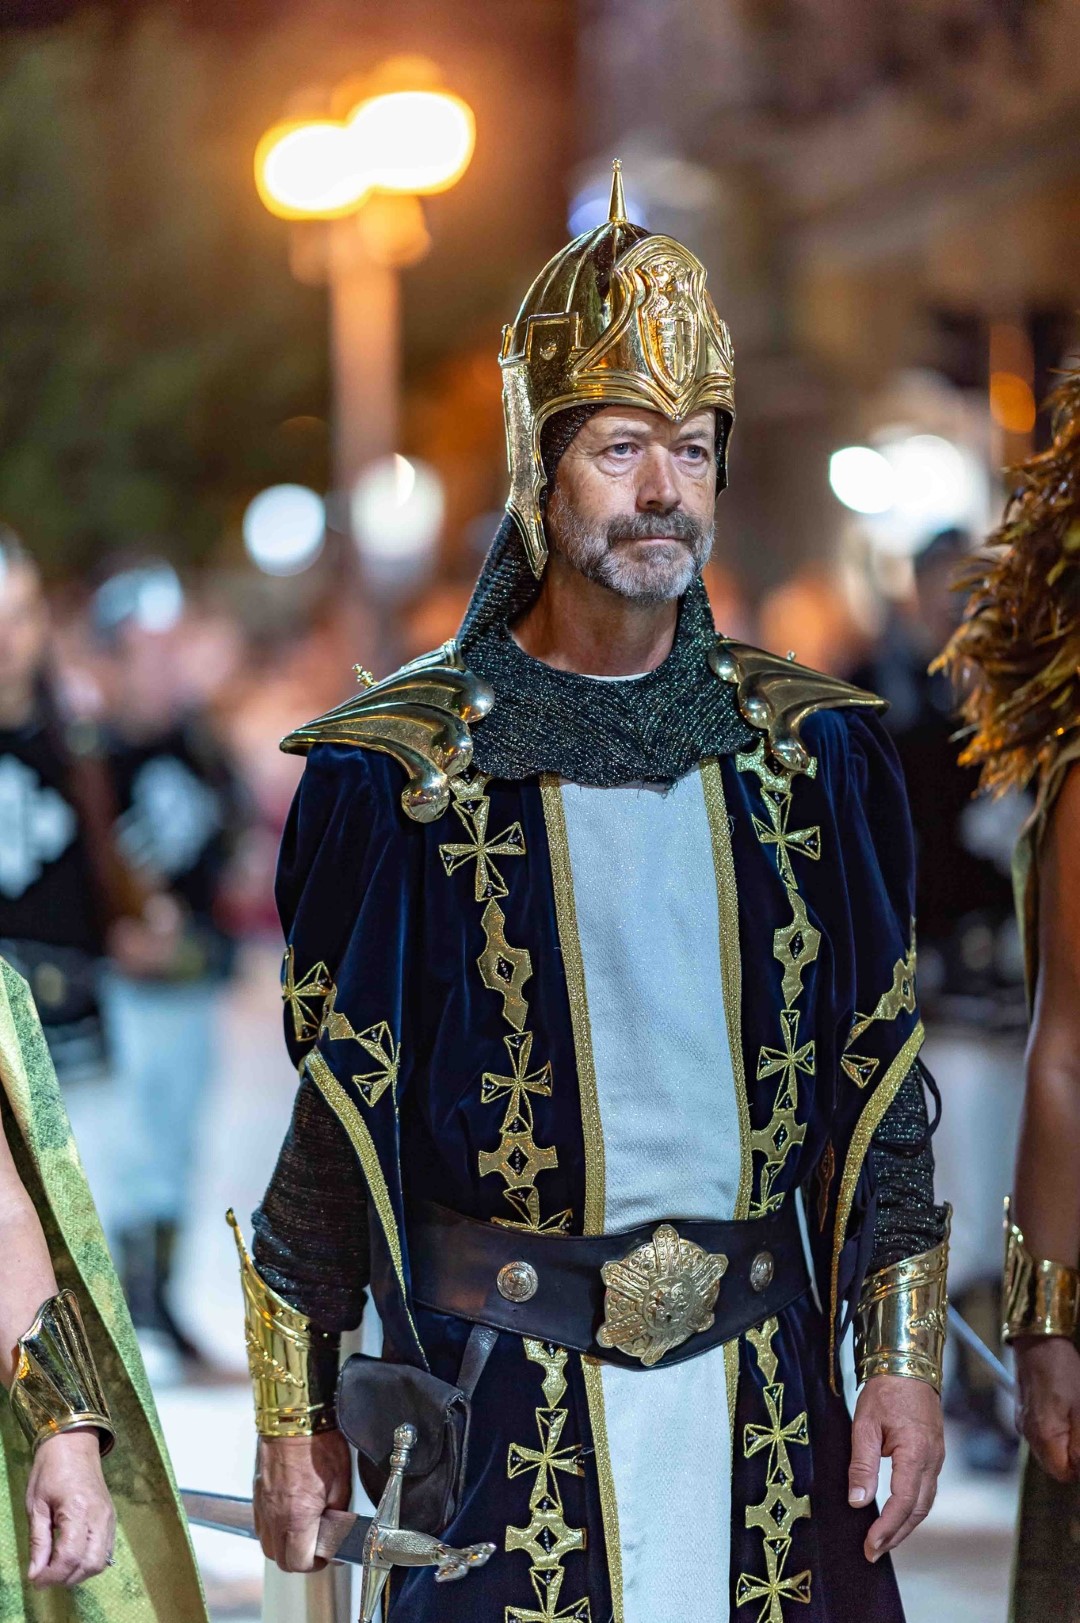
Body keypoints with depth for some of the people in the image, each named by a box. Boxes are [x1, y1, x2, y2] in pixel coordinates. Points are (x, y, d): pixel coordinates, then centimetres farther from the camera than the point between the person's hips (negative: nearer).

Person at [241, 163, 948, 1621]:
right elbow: (336, 1108, -1)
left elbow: (876, 1075, 8)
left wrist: (904, 1354, 4)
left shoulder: (808, 750, 4)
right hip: (502, 1389, -3)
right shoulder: (398, 773, -4)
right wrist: (295, 1418, 0)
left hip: (758, 1381, 3)